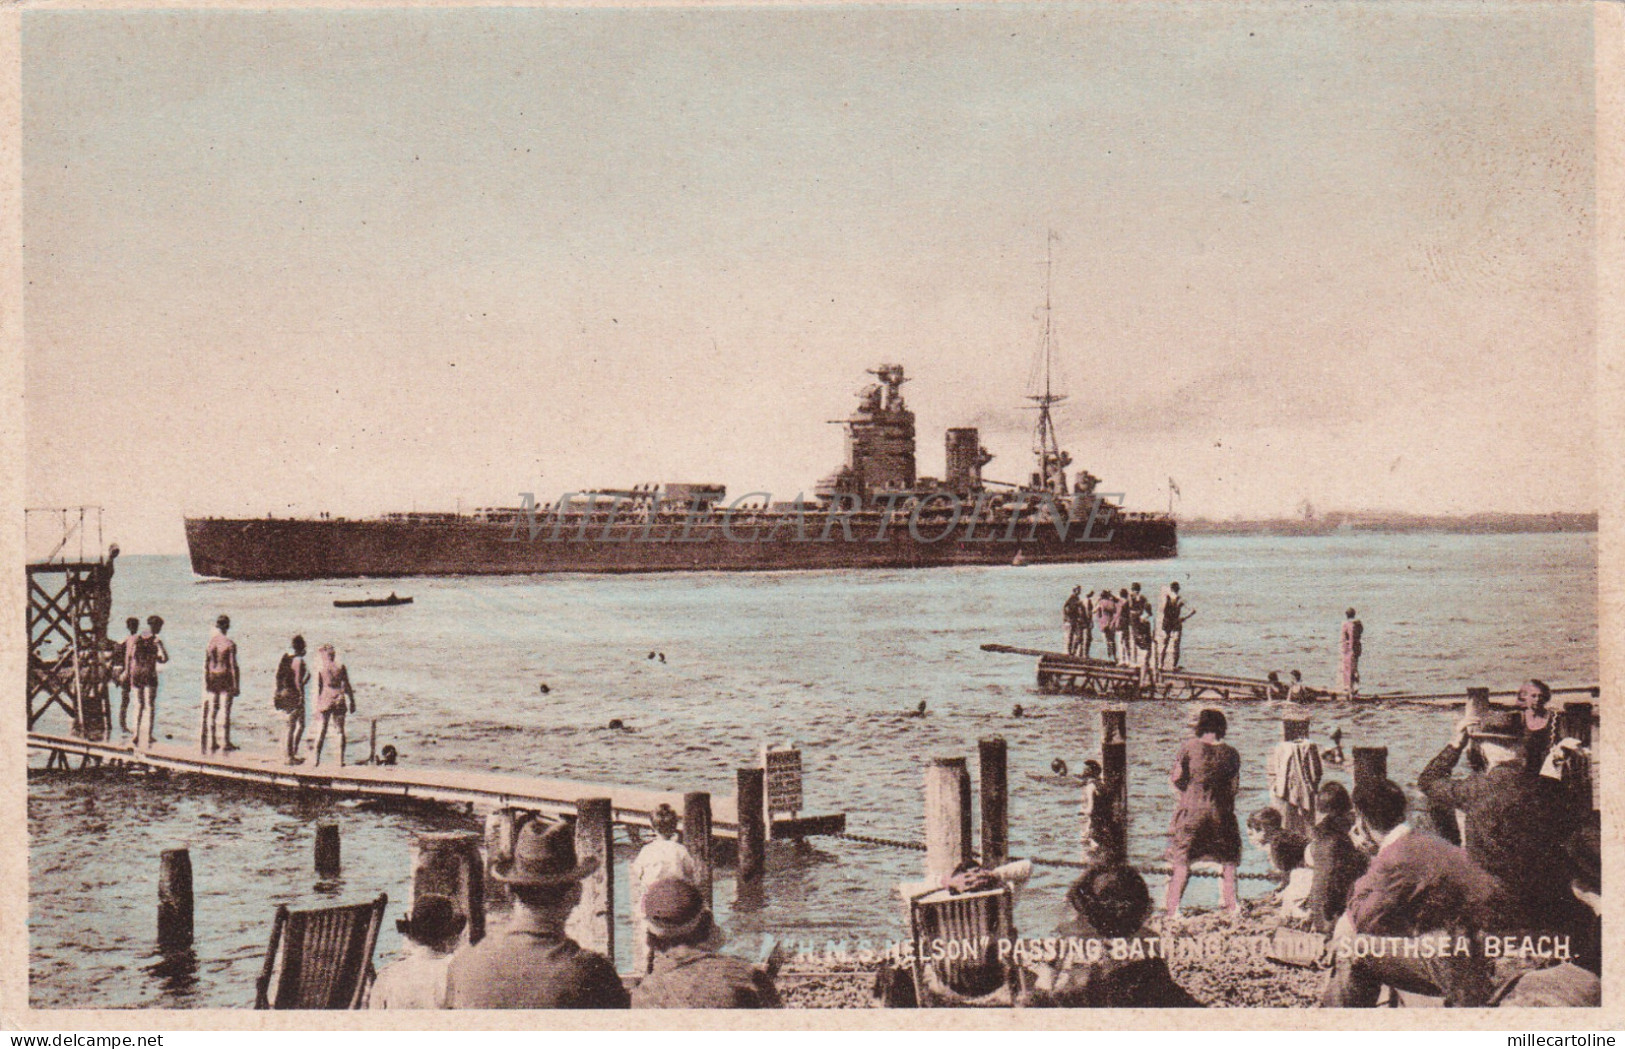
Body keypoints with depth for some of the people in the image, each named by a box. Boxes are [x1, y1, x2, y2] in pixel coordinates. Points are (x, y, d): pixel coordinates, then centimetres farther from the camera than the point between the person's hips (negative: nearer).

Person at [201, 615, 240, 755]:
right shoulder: (230, 644, -9)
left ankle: (210, 742, 13)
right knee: (225, 710, 1)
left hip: (212, 678, 3)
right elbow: (233, 666, -9)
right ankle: (224, 742, 3)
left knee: (211, 711, 9)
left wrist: (205, 685, 9)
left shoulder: (209, 642, 1)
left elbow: (205, 666, 3)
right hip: (226, 679, -3)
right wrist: (236, 685, -5)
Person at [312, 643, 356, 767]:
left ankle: (317, 759, 5)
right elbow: (347, 686, 3)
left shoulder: (320, 669, -2)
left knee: (322, 730, 7)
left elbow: (317, 688, -3)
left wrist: (317, 705, 1)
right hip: (339, 701, 1)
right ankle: (341, 760, 2)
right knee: (340, 730, 5)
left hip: (325, 700, -1)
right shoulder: (341, 667, 2)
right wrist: (352, 702, 9)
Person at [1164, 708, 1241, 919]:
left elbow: (1175, 778, -6)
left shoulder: (1189, 747, -6)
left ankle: (1173, 908, -1)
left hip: (1191, 809, -1)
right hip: (1221, 812, 1)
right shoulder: (1231, 753, 0)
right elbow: (1234, 786, 1)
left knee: (1181, 861, 3)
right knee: (1227, 860, 16)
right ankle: (1231, 905, 18)